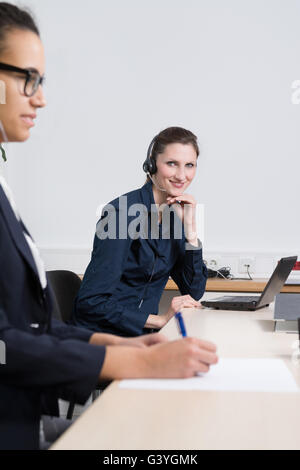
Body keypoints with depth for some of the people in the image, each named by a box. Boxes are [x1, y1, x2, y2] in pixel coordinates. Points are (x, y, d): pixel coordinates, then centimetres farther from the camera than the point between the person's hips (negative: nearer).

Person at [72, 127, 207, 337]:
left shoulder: (178, 213, 6)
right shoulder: (122, 212, -16)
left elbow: (194, 292, 3)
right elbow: (92, 301, -19)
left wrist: (190, 228, -6)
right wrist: (160, 320, -20)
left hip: (141, 335, 7)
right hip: (101, 338, -7)